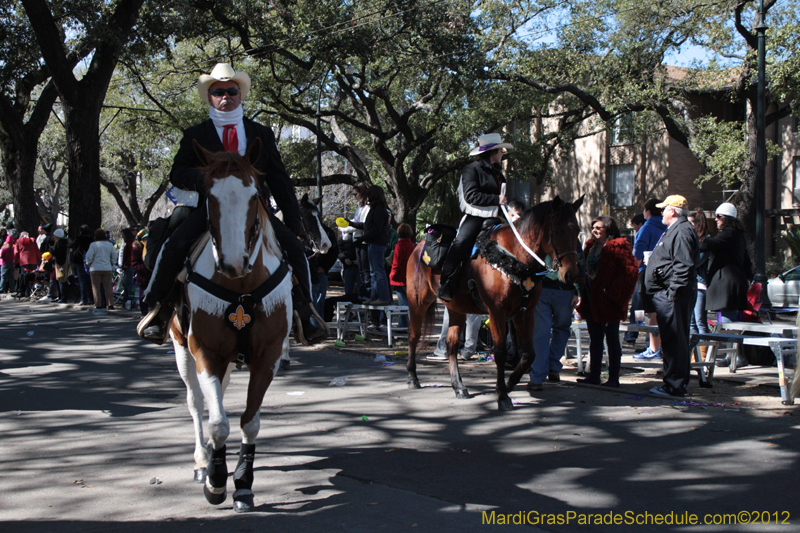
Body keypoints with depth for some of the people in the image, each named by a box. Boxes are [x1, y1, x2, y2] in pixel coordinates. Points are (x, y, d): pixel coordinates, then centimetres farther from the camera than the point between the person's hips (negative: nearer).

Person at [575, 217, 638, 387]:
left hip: (608, 301, -8)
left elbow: (631, 271, -17)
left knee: (612, 340, 0)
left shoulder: (618, 247, -11)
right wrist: (582, 295, 7)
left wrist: (613, 293, -19)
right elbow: (585, 270, 19)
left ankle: (614, 378, 6)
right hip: (592, 301, 8)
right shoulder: (590, 246, 13)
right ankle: (594, 375, 20)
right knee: (595, 339, 13)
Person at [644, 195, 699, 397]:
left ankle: (674, 385, -8)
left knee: (673, 340, -10)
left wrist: (673, 291, -24)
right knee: (675, 339, 14)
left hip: (671, 294, -11)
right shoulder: (676, 230, 21)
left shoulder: (682, 231, -14)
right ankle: (677, 382, 21)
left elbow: (683, 265, -22)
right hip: (666, 293, 11)